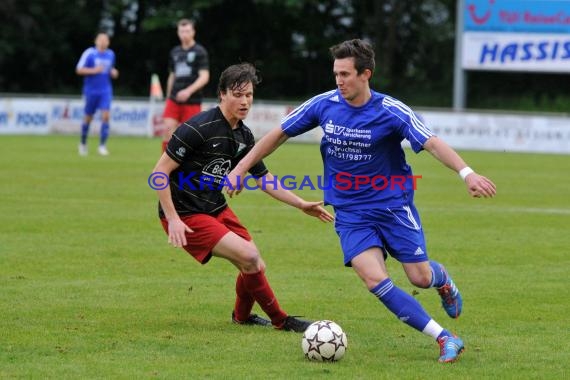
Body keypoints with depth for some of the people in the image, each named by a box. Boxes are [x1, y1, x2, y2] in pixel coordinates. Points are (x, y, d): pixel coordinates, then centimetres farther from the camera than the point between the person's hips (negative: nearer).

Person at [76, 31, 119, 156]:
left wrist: (113, 72, 1)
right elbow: (79, 70, -8)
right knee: (88, 117, 8)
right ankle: (83, 143, 28)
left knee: (105, 115, -14)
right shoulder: (89, 53, -7)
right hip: (91, 90, -2)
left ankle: (102, 145, -10)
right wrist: (94, 70, -18)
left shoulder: (111, 54, 7)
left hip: (105, 91, 2)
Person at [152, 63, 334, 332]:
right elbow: (160, 171, -19)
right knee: (249, 257, -18)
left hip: (217, 209, 8)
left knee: (256, 268, 5)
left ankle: (242, 316, 35)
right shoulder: (199, 128, -20)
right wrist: (173, 219, -23)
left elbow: (264, 180, 16)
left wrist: (301, 204, 9)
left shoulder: (244, 136, 5)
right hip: (186, 215, -8)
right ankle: (280, 320, -1)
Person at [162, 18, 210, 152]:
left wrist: (189, 91, -26)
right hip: (174, 99, 4)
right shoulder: (175, 52, 12)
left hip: (192, 101, -4)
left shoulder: (200, 52, -4)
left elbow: (204, 77, -12)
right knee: (167, 129, -12)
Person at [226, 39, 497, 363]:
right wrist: (241, 169, 6)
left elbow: (432, 142, -25)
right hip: (350, 212, 2)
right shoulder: (324, 105, -6)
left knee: (420, 277, -3)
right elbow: (279, 134, 6)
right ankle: (445, 338, -12)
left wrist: (467, 173, -41)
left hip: (393, 205, -2)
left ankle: (443, 280, 40)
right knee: (374, 278, -18)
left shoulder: (391, 111, -16)